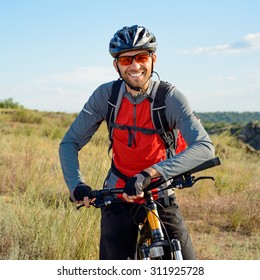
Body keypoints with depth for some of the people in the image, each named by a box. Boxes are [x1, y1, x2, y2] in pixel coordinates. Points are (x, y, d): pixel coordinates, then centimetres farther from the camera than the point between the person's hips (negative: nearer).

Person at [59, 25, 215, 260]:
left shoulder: (170, 97, -18)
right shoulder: (106, 95, -10)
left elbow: (205, 147, -31)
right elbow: (69, 143, -7)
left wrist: (151, 173, -43)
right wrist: (76, 184, -26)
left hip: (160, 198, -1)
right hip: (118, 198, 1)